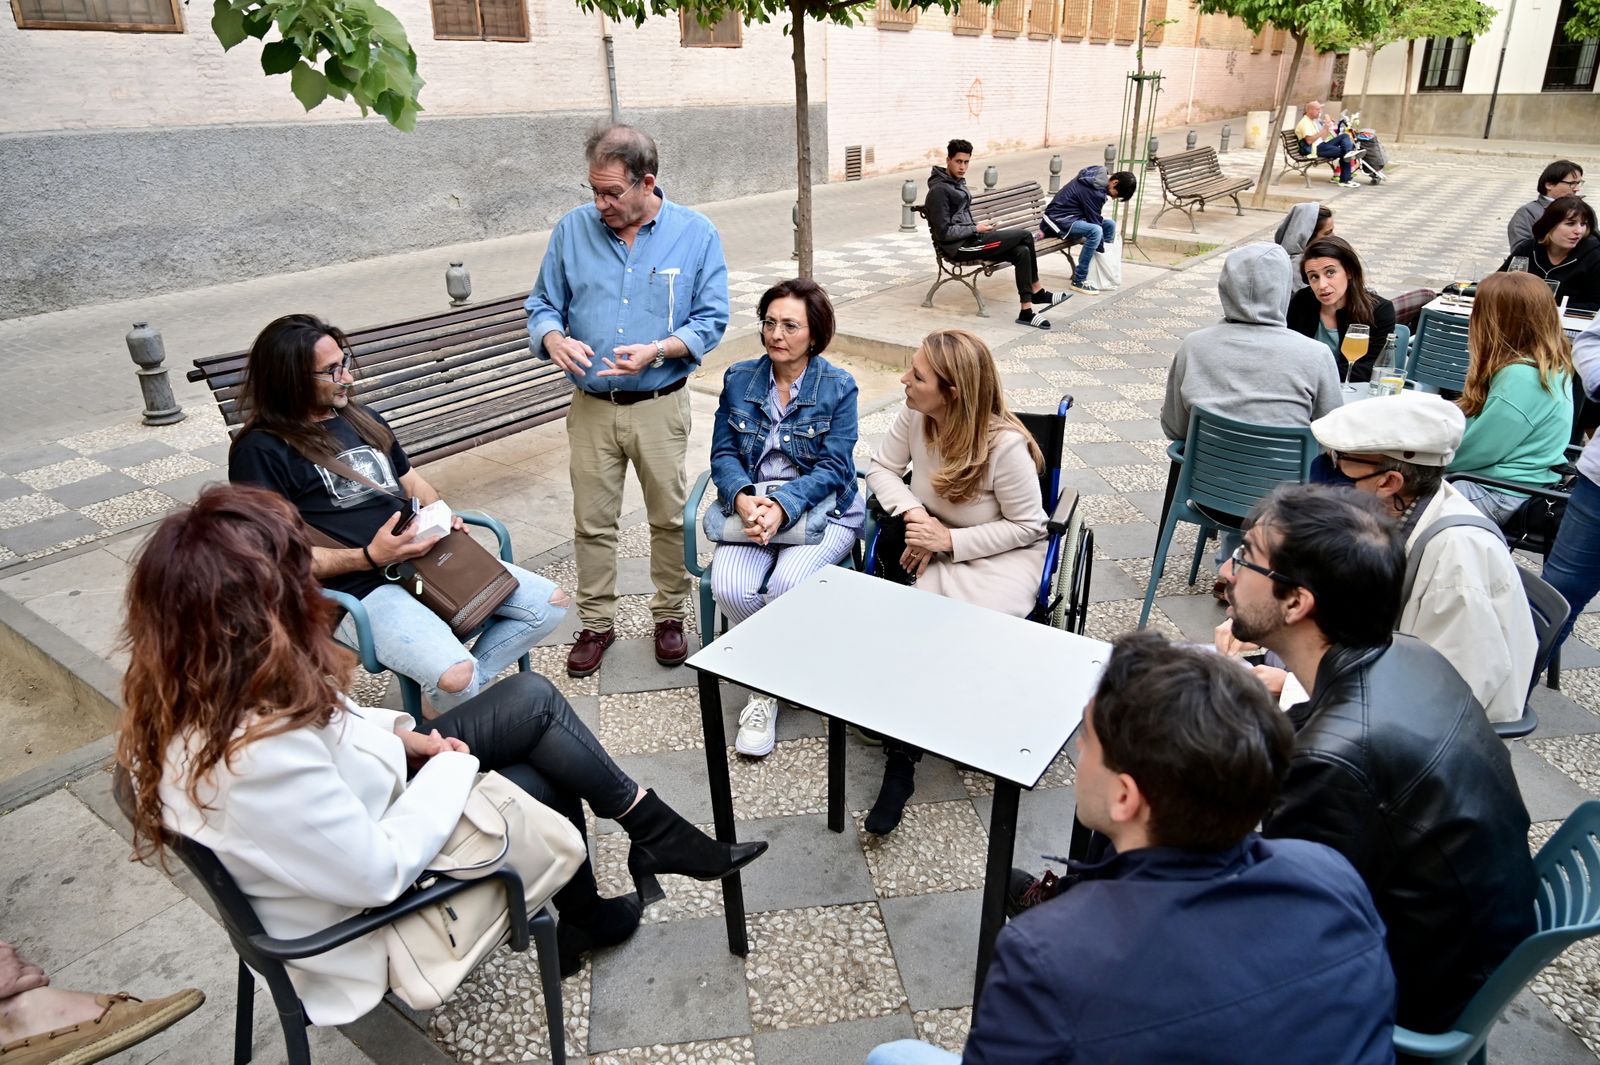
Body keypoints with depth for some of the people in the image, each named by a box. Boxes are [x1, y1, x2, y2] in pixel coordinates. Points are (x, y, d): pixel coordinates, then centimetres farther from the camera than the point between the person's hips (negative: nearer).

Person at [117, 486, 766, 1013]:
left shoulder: (184, 692, -14)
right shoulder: (260, 758, -40)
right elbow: (380, 871, -29)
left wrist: (397, 733, -3)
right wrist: (452, 770, -16)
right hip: (368, 902, -7)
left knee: (534, 699, 5)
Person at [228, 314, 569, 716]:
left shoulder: (363, 418, 18)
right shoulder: (261, 450, -6)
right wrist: (368, 558, -22)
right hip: (357, 588, -7)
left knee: (549, 603, -3)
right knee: (453, 675, -31)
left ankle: (464, 688, 3)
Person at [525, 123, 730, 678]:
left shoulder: (696, 234, -3)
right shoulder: (572, 229, 2)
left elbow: (711, 320, -4)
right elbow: (542, 304, 7)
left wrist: (657, 351, -21)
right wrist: (553, 338, -16)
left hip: (661, 406, -1)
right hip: (591, 405, 2)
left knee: (669, 518, 9)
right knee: (592, 522, 9)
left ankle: (670, 615, 29)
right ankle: (596, 622, 26)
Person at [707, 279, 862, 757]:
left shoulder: (838, 387, -2)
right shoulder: (739, 379, 7)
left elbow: (833, 467, -8)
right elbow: (722, 455, 5)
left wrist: (783, 505, -24)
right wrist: (743, 498, -17)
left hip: (819, 508, -2)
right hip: (750, 504, 3)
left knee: (786, 585, -30)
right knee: (730, 588, -25)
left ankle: (766, 688, -3)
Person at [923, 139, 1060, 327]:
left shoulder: (958, 182, 15)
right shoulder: (939, 190, -15)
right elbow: (943, 232, -19)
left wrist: (979, 227, 7)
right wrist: (976, 229, -12)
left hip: (970, 239, 9)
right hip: (959, 248, -9)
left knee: (1022, 252, -10)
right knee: (1025, 236, -12)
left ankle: (1026, 311, -6)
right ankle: (1037, 291, 4)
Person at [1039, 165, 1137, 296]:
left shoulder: (1099, 176, 5)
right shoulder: (1095, 191, -25)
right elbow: (1094, 221, -21)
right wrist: (1102, 249, -14)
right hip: (1059, 219, -10)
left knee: (1110, 224, 7)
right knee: (1095, 231, -31)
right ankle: (1079, 280, -23)